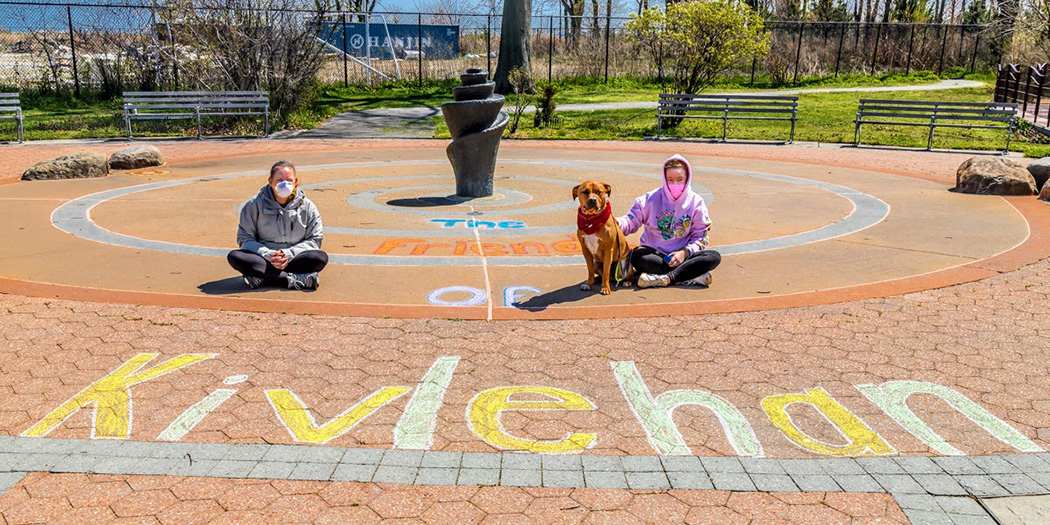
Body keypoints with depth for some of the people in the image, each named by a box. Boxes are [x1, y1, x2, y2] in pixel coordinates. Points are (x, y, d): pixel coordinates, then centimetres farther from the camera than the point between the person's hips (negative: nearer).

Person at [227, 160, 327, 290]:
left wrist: (289, 254, -14)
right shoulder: (254, 205, 2)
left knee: (321, 257, -30)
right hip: (263, 259, 0)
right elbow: (244, 238, 1)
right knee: (234, 257, -30)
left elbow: (315, 239, 3)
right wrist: (268, 255, -17)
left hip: (295, 258, 0)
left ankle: (261, 276, -30)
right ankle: (292, 279, -35)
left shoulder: (307, 207, 4)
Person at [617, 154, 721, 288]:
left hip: (681, 256, 1)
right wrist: (617, 223, -27)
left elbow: (701, 236, 2)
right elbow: (631, 221, -3)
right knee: (637, 256, -35)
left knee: (714, 257, -24)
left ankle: (665, 278, -34)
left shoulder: (696, 202, 2)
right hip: (654, 254, -1)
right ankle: (694, 275, -34)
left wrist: (685, 252, -16)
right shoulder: (652, 198, 0)